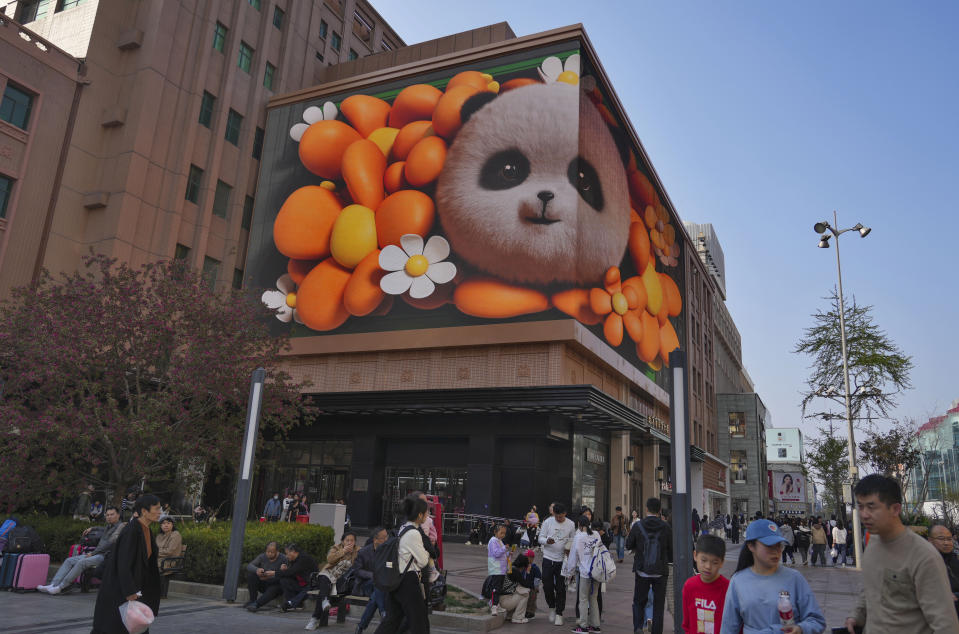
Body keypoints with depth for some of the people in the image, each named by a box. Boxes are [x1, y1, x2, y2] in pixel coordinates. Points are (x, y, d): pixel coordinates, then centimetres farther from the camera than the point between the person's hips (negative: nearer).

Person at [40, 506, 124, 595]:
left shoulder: (121, 526, -6)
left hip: (104, 556, -9)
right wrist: (92, 528, 38)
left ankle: (60, 588, -27)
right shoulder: (108, 527, 23)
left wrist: (93, 553, -11)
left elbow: (110, 543, -14)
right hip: (96, 554, 9)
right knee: (69, 560, -2)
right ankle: (53, 585, -12)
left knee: (81, 562, -29)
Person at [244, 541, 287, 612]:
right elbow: (249, 565, -16)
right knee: (250, 573, -19)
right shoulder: (262, 556, -4)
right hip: (263, 584, 4)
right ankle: (252, 600, -15)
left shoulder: (283, 559, -15)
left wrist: (274, 573, -41)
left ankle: (256, 604, -44)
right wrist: (256, 570, -38)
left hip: (275, 585, -4)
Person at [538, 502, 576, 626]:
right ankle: (552, 607, 27)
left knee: (561, 588, 2)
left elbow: (572, 539, 8)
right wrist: (547, 541, -22)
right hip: (548, 558, 0)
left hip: (562, 560, 0)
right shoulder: (548, 522, -3)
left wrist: (568, 547, -13)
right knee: (547, 586, 2)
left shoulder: (570, 524, -2)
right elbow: (540, 538, 0)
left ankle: (559, 613, 15)